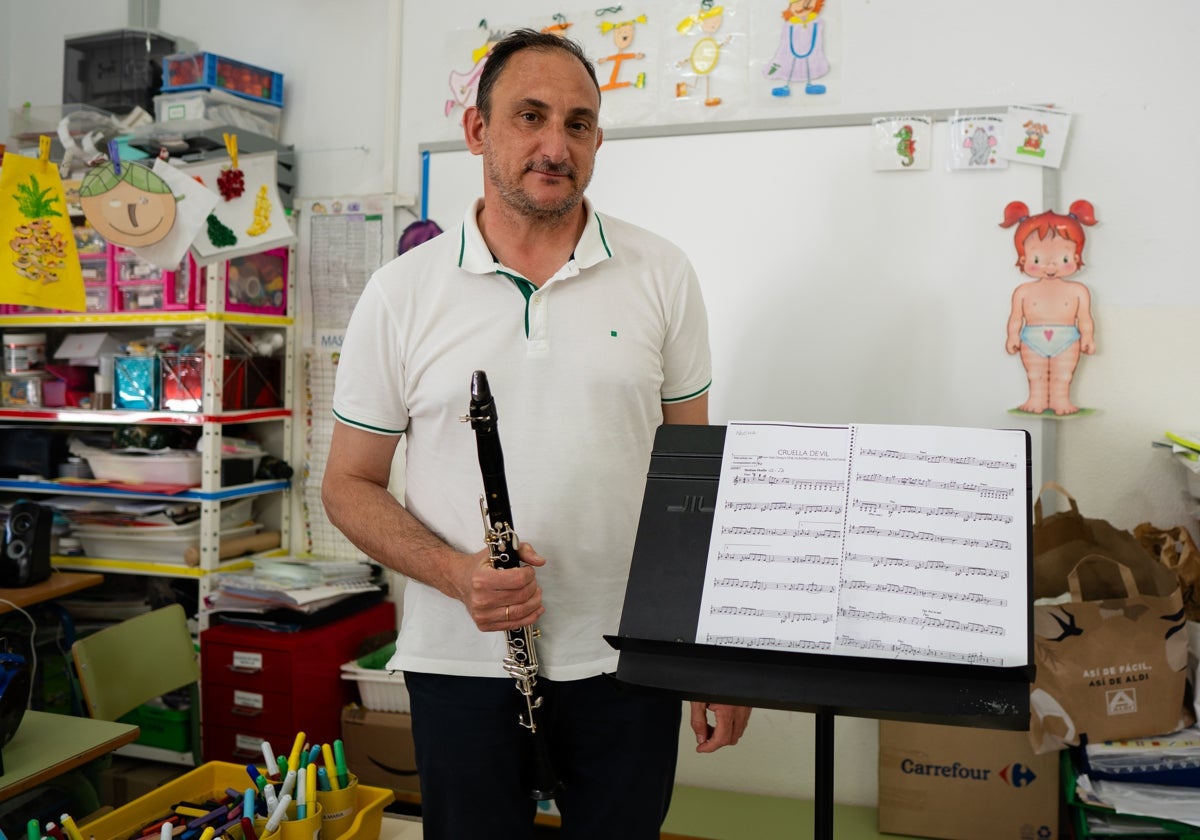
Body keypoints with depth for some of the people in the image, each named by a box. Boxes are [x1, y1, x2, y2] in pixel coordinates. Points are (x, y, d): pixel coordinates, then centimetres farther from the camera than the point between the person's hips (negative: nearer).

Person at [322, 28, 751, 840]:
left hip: (628, 653, 1)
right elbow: (349, 484, 2)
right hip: (460, 658, 0)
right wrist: (456, 574, -16)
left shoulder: (661, 275, -1)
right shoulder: (401, 293, -3)